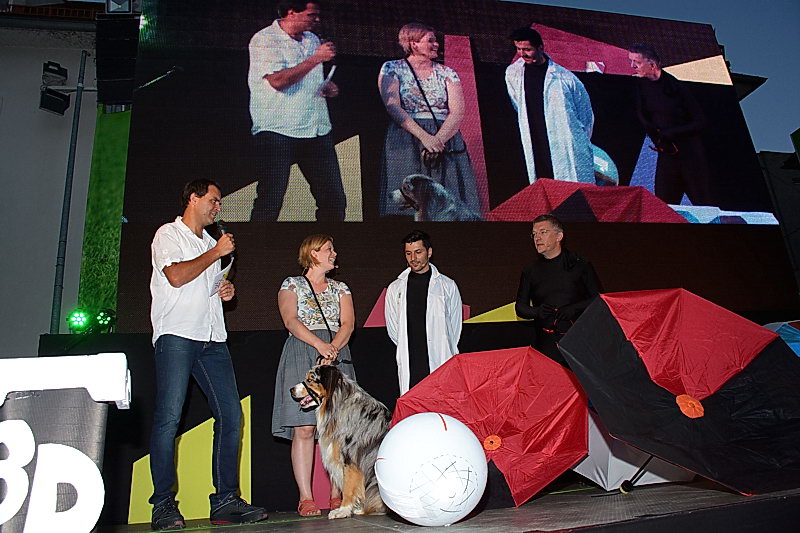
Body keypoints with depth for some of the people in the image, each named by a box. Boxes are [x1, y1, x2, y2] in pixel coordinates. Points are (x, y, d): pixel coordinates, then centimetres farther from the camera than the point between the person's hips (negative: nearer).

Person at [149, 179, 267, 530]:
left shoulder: (210, 243, 26)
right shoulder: (168, 234, 5)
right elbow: (176, 277, -13)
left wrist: (225, 292, 12)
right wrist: (217, 253, -3)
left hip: (212, 339, 7)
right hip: (177, 336, -7)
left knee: (231, 415, -1)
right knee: (169, 417, -9)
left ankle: (225, 501, 5)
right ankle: (163, 504, 1)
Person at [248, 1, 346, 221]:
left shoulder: (312, 39, 18)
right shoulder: (264, 40, -3)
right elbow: (278, 80, -18)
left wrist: (328, 87, 7)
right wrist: (316, 58, -14)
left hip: (318, 130, 6)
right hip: (277, 131, -6)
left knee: (334, 200, 5)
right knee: (270, 201, -7)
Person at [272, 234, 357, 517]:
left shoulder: (340, 288, 20)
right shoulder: (292, 284, 10)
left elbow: (348, 323, 7)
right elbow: (291, 320, -5)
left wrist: (333, 348, -12)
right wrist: (320, 344, -18)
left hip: (337, 355, 3)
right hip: (302, 354, -3)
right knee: (304, 427, -10)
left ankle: (337, 495, 4)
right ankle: (306, 498, -5)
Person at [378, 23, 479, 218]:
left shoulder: (447, 74, 14)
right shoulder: (392, 69, 8)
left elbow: (458, 112, 2)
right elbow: (393, 107, -6)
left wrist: (438, 140, -16)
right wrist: (424, 137, -17)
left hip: (446, 141, 2)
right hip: (406, 141, -2)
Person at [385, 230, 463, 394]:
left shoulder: (447, 286, 6)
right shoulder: (395, 288, 11)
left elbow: (455, 326, 10)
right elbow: (392, 328, 15)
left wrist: (443, 353, 8)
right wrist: (409, 350, 10)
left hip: (440, 364, -1)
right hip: (409, 367, 2)